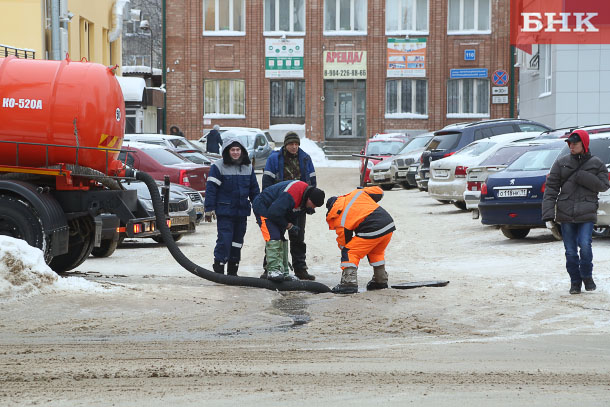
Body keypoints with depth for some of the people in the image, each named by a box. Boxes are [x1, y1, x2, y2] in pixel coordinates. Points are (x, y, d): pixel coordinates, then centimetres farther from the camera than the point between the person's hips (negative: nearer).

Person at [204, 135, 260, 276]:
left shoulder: (248, 167, 11)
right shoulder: (218, 166, -5)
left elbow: (254, 189, 18)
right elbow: (211, 189, -8)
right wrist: (209, 209, -12)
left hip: (242, 211, 5)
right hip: (224, 211, -5)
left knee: (237, 241, 9)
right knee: (224, 240, -12)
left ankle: (232, 271, 18)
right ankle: (218, 269, -5)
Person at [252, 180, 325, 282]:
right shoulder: (290, 196, -37)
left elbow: (294, 213, 11)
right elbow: (274, 213, -32)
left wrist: (292, 225, -4)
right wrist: (288, 226, -19)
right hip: (263, 208, -10)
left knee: (282, 239, 7)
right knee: (274, 238, -22)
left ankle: (283, 272, 9)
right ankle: (273, 270, -25)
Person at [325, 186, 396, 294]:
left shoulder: (340, 221, 2)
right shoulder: (358, 193, 15)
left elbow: (345, 244, 8)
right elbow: (379, 192, 26)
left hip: (372, 232, -7)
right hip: (389, 225, 7)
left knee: (349, 252, 2)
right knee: (376, 252, 31)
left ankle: (349, 283, -9)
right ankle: (381, 280, 36)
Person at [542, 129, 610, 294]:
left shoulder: (596, 164, 5)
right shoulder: (562, 163, 6)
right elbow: (551, 187, 3)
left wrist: (583, 177, -13)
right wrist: (548, 211, -7)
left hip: (586, 214, -2)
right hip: (566, 213, 2)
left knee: (585, 245, -15)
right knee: (570, 251, 3)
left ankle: (587, 276, 10)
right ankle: (575, 281, 18)